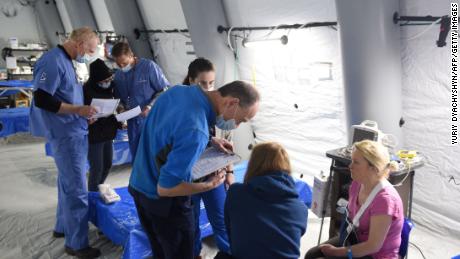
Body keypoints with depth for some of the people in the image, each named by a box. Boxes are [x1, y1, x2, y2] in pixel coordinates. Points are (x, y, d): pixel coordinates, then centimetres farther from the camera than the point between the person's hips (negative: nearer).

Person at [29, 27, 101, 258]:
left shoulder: (66, 61, 14)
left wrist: (83, 112, 8)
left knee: (68, 184, 20)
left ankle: (63, 227, 35)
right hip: (66, 134, -10)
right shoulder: (53, 61, -16)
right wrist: (78, 109, -20)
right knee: (76, 190, -4)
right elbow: (41, 100, -21)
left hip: (74, 132, 10)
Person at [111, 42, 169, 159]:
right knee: (136, 157, 15)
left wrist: (150, 107, -22)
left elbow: (164, 90, -11)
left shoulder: (149, 66, -12)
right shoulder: (118, 75, 7)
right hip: (133, 122, 6)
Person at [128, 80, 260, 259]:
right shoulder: (195, 132, -34)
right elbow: (165, 188, -29)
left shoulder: (177, 90, -8)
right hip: (163, 202, -8)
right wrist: (209, 185, -16)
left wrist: (210, 141, 4)